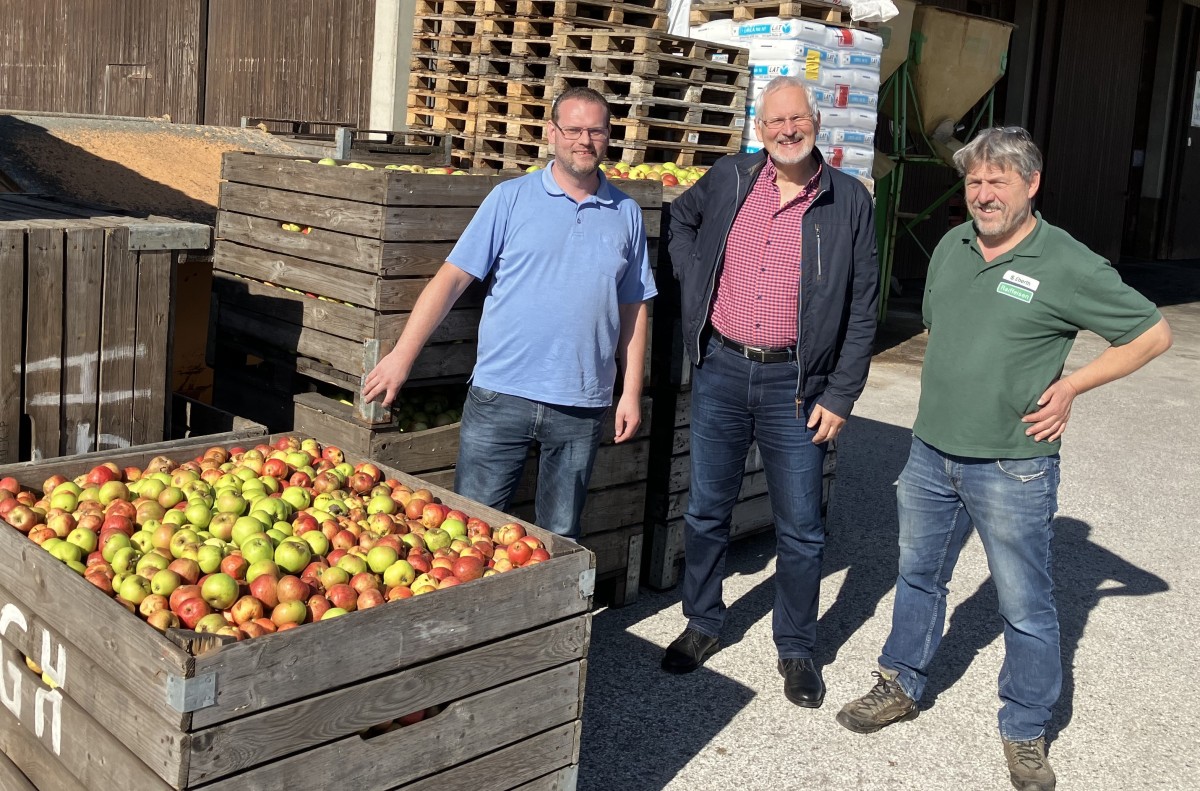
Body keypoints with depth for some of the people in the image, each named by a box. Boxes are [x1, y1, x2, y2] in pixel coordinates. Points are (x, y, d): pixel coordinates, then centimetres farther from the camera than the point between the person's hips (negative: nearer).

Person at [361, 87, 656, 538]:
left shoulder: (626, 214, 8)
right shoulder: (511, 198, 1)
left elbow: (633, 310, 11)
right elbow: (452, 278, -3)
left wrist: (631, 394, 5)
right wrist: (401, 357, -10)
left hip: (580, 407, 2)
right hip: (501, 395, -2)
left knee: (560, 539, 13)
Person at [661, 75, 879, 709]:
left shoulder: (849, 201, -3)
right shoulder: (729, 179, 3)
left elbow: (862, 309, -1)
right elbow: (681, 218, 25)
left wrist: (840, 397, -5)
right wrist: (693, 278, 8)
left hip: (796, 383, -2)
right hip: (721, 371, 2)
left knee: (799, 529, 6)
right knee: (706, 510, 12)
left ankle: (796, 649, 24)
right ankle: (702, 624, 32)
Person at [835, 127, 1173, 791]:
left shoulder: (1069, 265, -13)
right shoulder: (951, 247, 5)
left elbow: (1153, 334, -5)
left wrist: (1069, 386, -10)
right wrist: (941, 396, 12)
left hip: (1012, 468, -5)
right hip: (931, 454, 6)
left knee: (1025, 607, 5)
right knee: (918, 577, 19)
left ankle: (1026, 734, 23)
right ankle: (900, 687, 38)